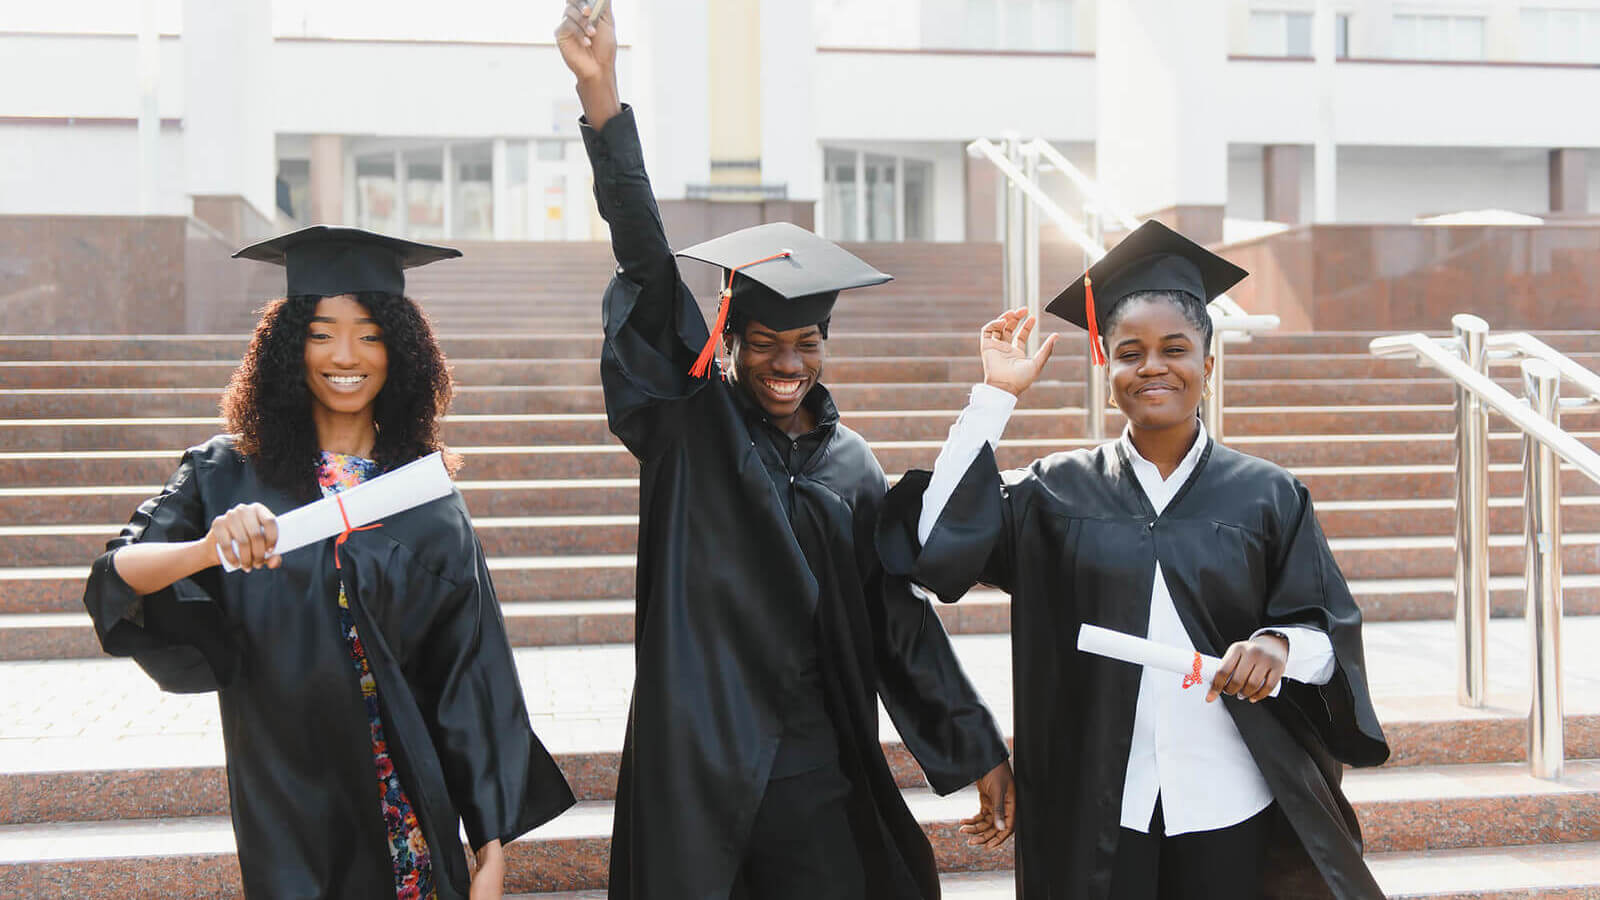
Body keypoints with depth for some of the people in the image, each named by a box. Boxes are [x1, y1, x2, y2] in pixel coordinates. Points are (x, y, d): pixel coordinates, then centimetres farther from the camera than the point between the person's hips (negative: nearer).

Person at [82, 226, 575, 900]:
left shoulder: (427, 495, -3)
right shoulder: (227, 476, -4)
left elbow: (473, 674, -3)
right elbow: (114, 581, -15)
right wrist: (210, 548, -36)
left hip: (413, 813, 1)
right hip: (287, 810, 0)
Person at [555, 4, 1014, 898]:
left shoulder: (852, 464, 7)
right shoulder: (692, 424, -1)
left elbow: (900, 616, 12)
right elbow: (649, 270, -12)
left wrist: (978, 748, 13)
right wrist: (602, 100, -21)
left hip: (819, 771, 3)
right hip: (697, 760, -2)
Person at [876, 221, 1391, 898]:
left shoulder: (1266, 496, 0)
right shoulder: (1061, 489, 1)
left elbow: (1331, 632, 1)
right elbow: (939, 544, -11)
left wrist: (1279, 644, -22)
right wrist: (996, 395, -9)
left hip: (1233, 811, 0)